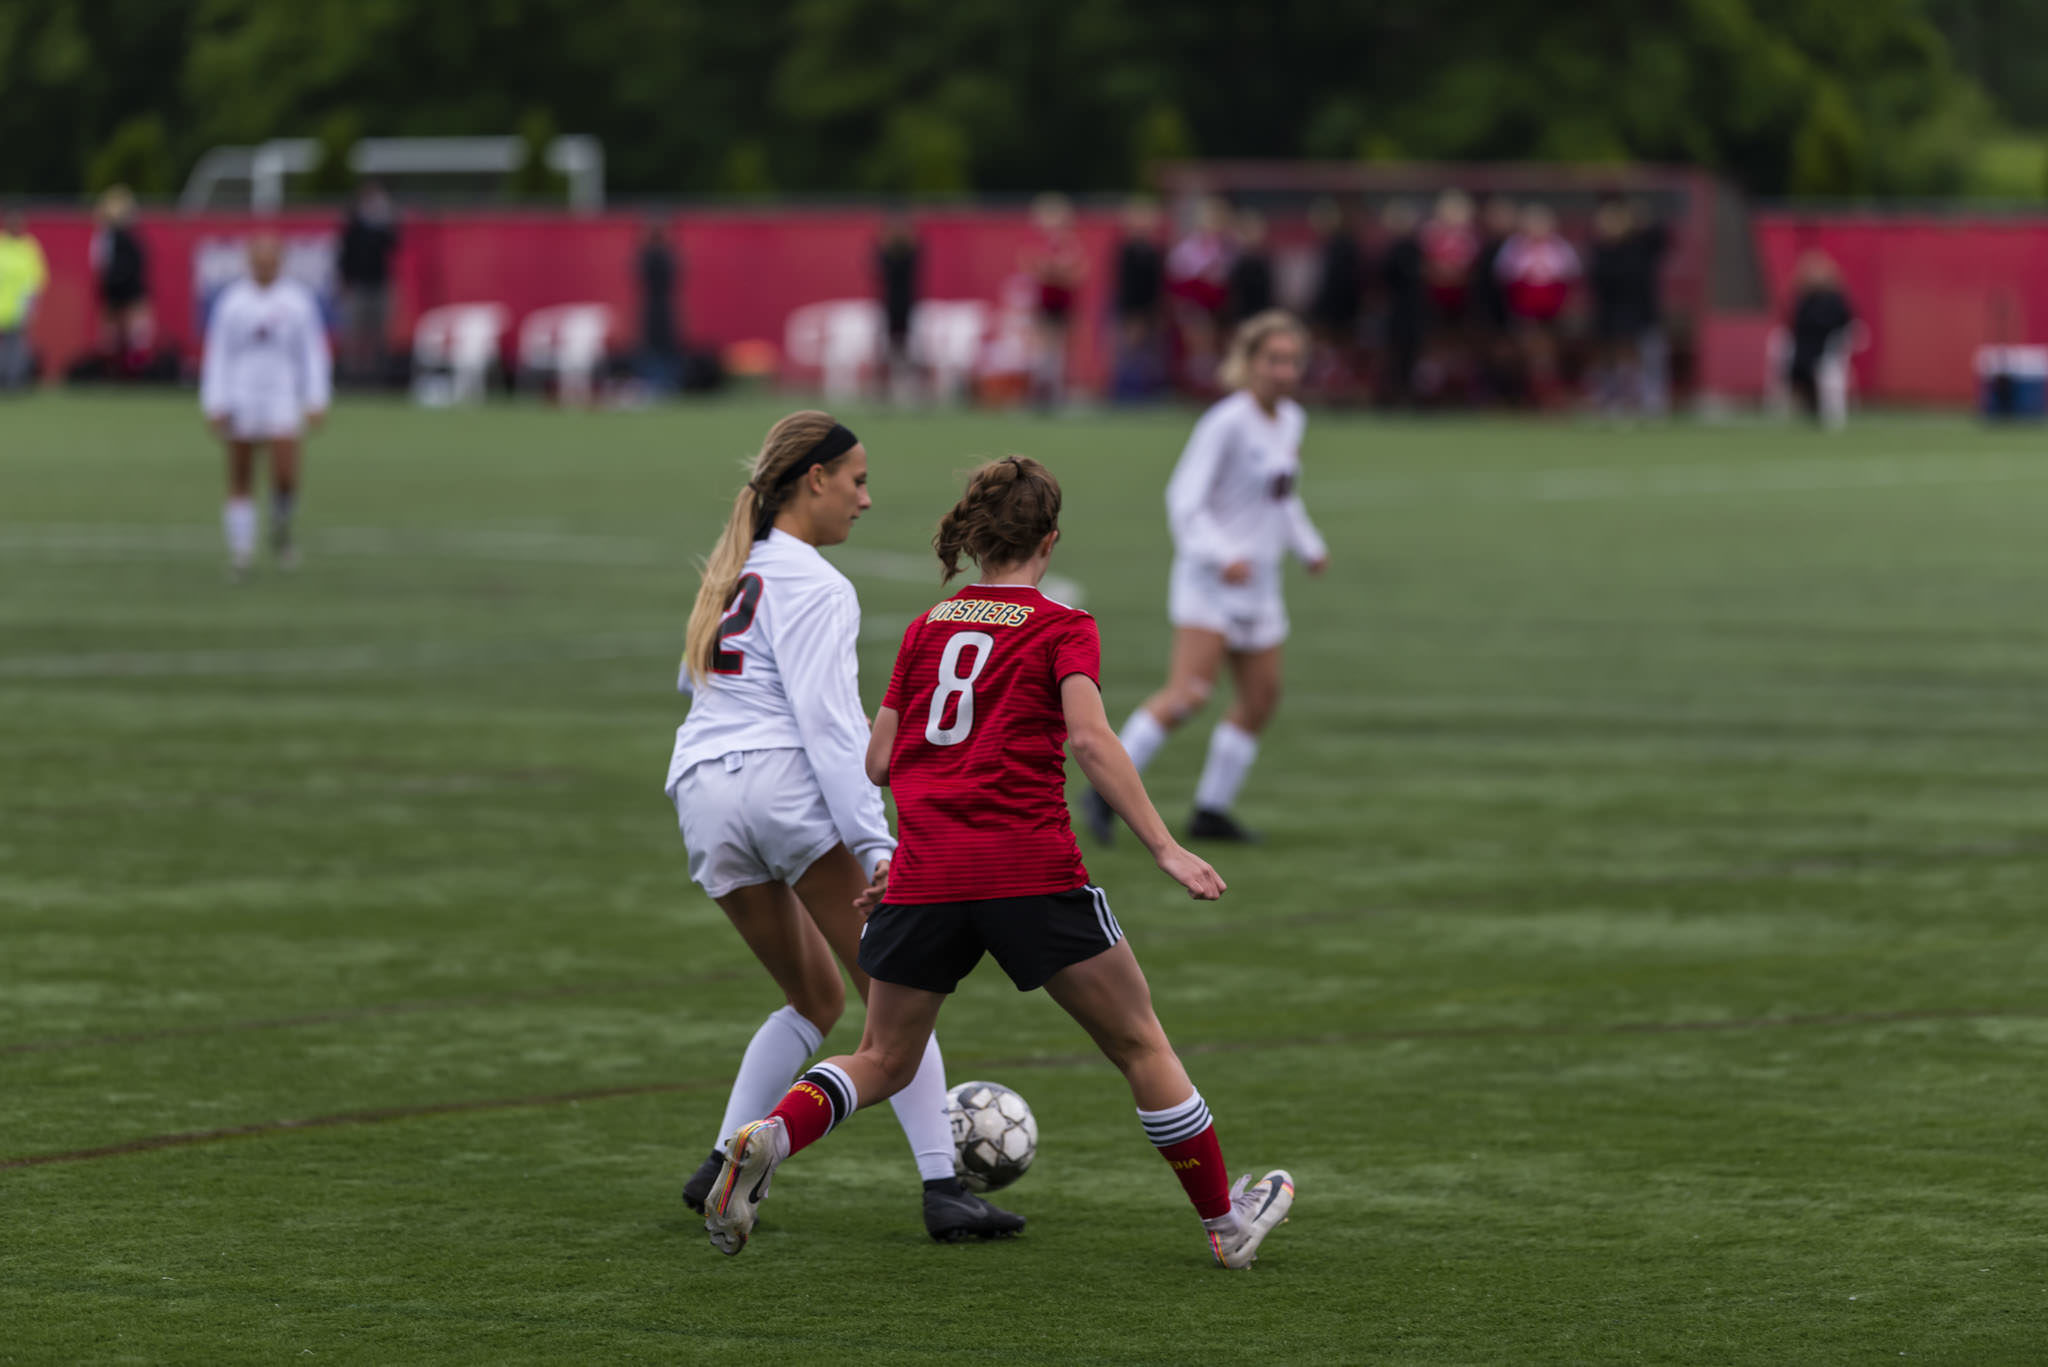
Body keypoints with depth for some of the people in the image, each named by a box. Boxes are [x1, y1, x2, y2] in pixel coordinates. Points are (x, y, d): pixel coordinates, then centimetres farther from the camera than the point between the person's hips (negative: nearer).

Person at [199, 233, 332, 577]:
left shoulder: (297, 300, 3)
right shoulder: (232, 301, 3)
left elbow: (313, 354, 5)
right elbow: (217, 355, 4)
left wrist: (316, 403, -1)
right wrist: (215, 405, -2)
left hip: (283, 400, 0)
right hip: (240, 399, 0)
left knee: (286, 477, -12)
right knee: (240, 482, 1)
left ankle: (280, 531, 16)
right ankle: (241, 549, 9)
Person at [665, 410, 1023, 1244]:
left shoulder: (732, 572, 19)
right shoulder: (811, 586, -6)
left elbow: (692, 680, 32)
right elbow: (826, 722, -15)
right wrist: (875, 845, -20)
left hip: (701, 792, 8)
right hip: (786, 783, -8)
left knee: (814, 998, 20)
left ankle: (722, 1168, 9)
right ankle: (942, 1188, -10)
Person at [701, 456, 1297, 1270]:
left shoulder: (927, 627, 14)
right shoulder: (1062, 629, 1)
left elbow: (879, 761, 13)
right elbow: (1091, 740, -14)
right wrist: (1165, 850, -16)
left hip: (925, 872, 4)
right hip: (1031, 872, -4)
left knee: (883, 1060, 14)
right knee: (1139, 1046, 10)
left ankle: (768, 1137, -14)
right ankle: (1226, 1224, 17)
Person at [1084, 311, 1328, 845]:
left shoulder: (1290, 421, 11)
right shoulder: (1226, 423, -16)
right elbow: (1185, 499, -20)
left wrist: (1309, 546, 14)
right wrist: (1222, 557, -31)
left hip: (1257, 582, 9)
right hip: (1209, 582, -9)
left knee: (1261, 696, 11)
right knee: (1189, 692, -20)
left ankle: (1211, 811, 22)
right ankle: (1105, 793, -18)